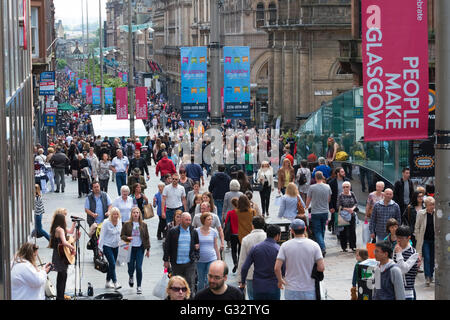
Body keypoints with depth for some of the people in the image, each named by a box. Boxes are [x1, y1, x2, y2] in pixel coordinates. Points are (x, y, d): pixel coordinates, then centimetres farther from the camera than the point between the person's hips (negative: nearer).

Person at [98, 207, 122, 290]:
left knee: (111, 265, 11)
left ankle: (108, 283, 22)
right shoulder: (106, 223, -15)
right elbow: (102, 236, -12)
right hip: (107, 246, -6)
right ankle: (115, 283, -16)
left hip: (116, 246, 6)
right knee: (112, 264, -15)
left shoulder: (119, 222, 2)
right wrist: (100, 249, -13)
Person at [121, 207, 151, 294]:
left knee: (139, 267, -6)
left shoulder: (143, 225, 4)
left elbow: (147, 237, 8)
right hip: (130, 248, 0)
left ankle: (139, 286, 5)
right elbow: (122, 236, 3)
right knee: (131, 267, 1)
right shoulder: (127, 224, 0)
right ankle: (131, 277, 38)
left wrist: (148, 249, 6)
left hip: (140, 248, 0)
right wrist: (127, 238, -18)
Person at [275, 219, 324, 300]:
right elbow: (321, 268, -9)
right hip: (310, 290, 0)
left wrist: (280, 280, 8)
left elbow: (277, 268, -10)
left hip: (292, 291, 0)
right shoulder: (314, 245, -5)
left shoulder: (285, 246, -6)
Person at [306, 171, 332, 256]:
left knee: (317, 231, -2)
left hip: (315, 212, -4)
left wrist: (306, 207, 21)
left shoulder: (312, 187, -12)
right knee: (322, 231, 18)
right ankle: (321, 246, 27)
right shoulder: (327, 187, -2)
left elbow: (308, 200, 0)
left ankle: (323, 248, -17)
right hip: (325, 212, 4)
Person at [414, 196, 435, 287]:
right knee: (426, 258, -7)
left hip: (434, 240, 2)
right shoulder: (421, 213, -4)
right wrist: (418, 239, -3)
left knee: (432, 259, 10)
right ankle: (427, 278, -9)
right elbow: (417, 228, 2)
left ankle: (431, 275, 25)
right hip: (425, 240, -2)